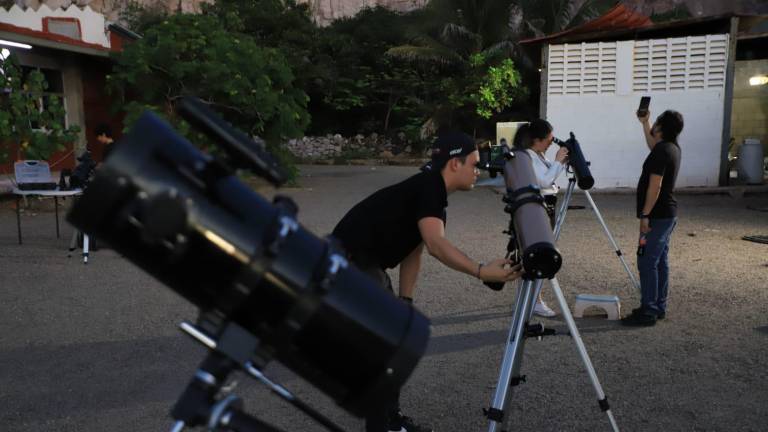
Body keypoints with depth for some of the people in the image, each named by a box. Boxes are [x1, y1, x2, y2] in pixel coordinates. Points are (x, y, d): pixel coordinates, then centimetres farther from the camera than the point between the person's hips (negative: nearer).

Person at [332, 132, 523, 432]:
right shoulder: (428, 187, -17)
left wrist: (405, 303, 8)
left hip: (365, 264, 10)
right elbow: (435, 244, -32)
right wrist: (481, 272, -40)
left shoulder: (432, 192, 13)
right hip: (348, 263, -10)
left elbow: (413, 251, 13)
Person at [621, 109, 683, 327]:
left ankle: (648, 311, -5)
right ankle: (659, 307, 20)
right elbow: (652, 145, 36)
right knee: (660, 261, 13)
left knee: (647, 262, -8)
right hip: (668, 214, 10)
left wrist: (645, 215, -19)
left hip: (657, 216, -10)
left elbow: (654, 187, -22)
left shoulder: (661, 152, -18)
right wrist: (644, 123, 33)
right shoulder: (672, 148, 12)